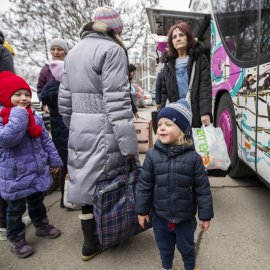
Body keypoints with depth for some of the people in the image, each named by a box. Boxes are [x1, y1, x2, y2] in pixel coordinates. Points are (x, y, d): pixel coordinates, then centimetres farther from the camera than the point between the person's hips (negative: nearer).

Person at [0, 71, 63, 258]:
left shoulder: (35, 117, 3)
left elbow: (46, 140, 9)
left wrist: (54, 160, 11)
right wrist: (19, 115, -27)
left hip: (38, 170, 5)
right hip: (16, 174, -5)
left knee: (37, 201, 24)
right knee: (16, 208, 12)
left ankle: (42, 225, 45)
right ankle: (16, 239, 31)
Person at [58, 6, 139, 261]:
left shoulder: (74, 51, 17)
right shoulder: (112, 50, -8)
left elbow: (64, 98, 16)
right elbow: (117, 101, -18)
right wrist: (129, 144, -17)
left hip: (79, 130, 8)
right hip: (103, 131, -8)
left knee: (86, 182, 15)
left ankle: (90, 242, 32)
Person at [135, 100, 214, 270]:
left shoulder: (193, 157, -16)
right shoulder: (153, 155, -13)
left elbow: (203, 188, -9)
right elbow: (144, 185, -5)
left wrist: (206, 215, -3)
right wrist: (142, 210, 0)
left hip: (185, 217, -1)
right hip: (161, 216, 1)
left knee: (186, 246, 22)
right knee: (164, 246, 23)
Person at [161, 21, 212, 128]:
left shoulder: (200, 59, 8)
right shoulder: (169, 64, 18)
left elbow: (205, 88, -3)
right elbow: (165, 92, 16)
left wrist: (205, 113, -15)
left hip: (195, 115, -2)